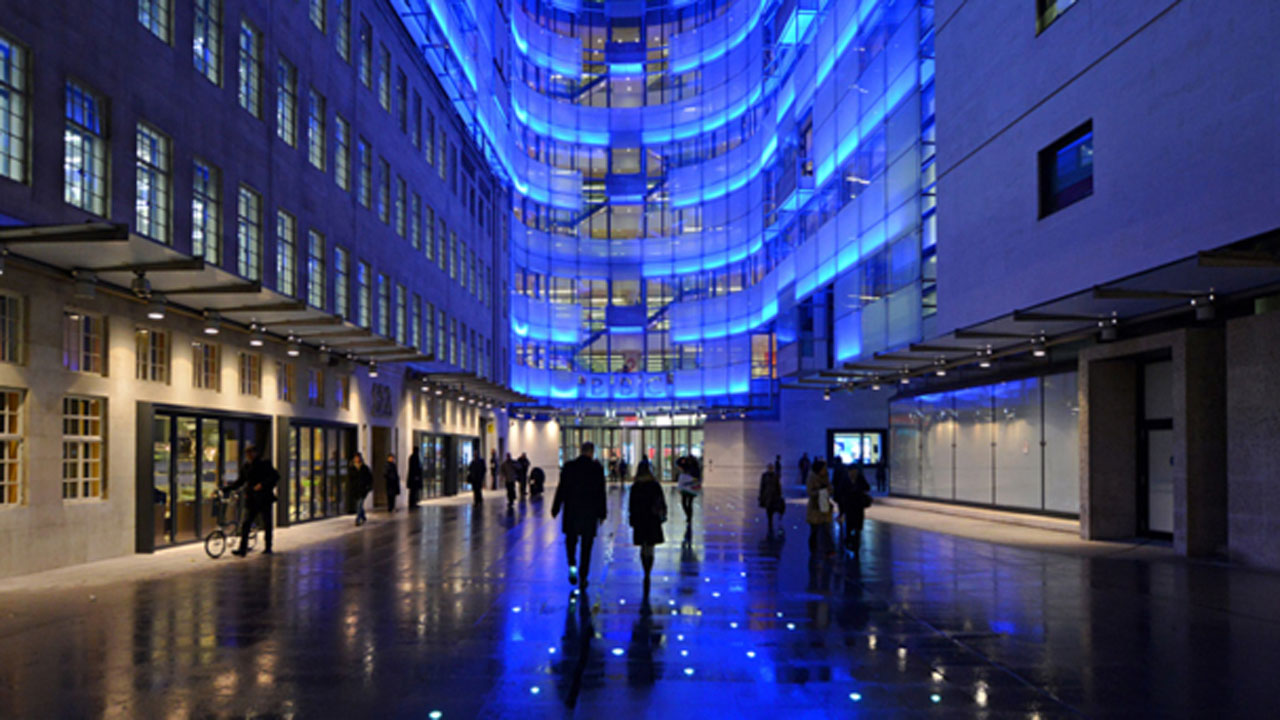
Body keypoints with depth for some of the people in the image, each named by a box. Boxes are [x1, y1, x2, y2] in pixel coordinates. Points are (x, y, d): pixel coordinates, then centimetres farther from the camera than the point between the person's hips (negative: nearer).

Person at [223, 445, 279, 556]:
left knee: (266, 524, 5)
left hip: (264, 498, -4)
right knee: (246, 523, -5)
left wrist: (262, 485, -23)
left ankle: (268, 547, 17)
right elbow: (240, 481, 18)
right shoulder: (246, 466, 10)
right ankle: (242, 548, -5)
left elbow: (275, 476, -13)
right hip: (251, 499, 4)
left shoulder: (264, 464, -6)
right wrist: (227, 489, 8)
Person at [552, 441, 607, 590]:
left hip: (571, 511, 1)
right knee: (586, 545, 7)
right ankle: (583, 578, 8)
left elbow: (561, 489, -3)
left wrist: (556, 509, 3)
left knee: (571, 539, 18)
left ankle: (572, 565, -5)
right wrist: (602, 513, 5)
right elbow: (601, 492, -3)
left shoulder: (569, 466, -4)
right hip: (590, 512, 0)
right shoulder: (597, 468, -6)